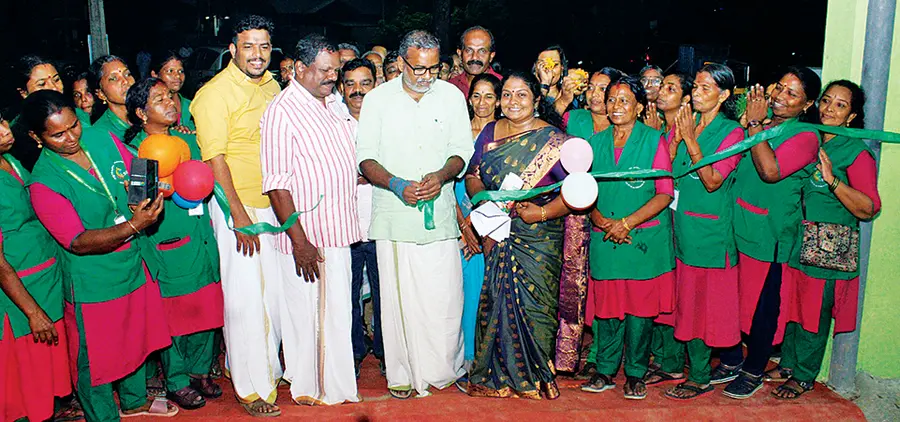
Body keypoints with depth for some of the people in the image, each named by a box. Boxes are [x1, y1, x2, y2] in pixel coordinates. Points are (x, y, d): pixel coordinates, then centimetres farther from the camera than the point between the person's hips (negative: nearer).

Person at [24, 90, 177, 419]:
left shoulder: (101, 139, -4)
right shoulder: (43, 183, -20)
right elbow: (78, 242, -24)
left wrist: (150, 196, -13)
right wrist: (132, 226, -37)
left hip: (135, 265, 6)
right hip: (93, 283, -6)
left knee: (136, 340, 24)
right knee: (96, 358, 10)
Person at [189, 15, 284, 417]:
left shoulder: (272, 87, 10)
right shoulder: (215, 93, -12)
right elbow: (214, 159, -15)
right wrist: (239, 217, -18)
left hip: (275, 204, 7)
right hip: (238, 206, -7)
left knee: (276, 292, 14)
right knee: (245, 297, -1)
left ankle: (269, 366, 34)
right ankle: (252, 388, 13)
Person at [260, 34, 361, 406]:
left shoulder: (334, 103, 10)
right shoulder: (282, 112, -13)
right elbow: (277, 185, -17)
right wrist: (299, 242, -18)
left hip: (339, 230, 7)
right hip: (306, 236, -7)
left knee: (337, 313, 16)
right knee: (307, 315, 6)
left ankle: (336, 385, 31)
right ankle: (309, 388, 24)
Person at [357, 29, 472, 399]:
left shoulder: (451, 96, 7)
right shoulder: (378, 99, 3)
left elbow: (462, 150, 7)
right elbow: (365, 157, 1)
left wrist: (442, 175, -13)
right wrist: (396, 184, -15)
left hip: (439, 211, 1)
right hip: (394, 213, -1)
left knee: (446, 296, -1)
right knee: (398, 296, 2)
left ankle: (447, 369, 18)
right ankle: (402, 373, 17)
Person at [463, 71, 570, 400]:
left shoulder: (552, 139, -6)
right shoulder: (490, 132, 9)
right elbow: (472, 175, 12)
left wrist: (544, 212, -21)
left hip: (539, 238, -3)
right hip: (498, 234, 4)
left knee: (531, 302, 1)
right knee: (498, 301, 5)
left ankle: (533, 376, 19)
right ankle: (499, 375, 21)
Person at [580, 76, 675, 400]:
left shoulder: (653, 140, -1)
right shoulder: (596, 142, 10)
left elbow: (665, 193, -6)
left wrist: (626, 223, -13)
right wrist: (602, 221, -8)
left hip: (645, 238, -2)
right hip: (604, 239, 3)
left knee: (640, 308, 3)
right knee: (607, 307, 6)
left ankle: (635, 374, 17)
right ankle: (605, 371, 19)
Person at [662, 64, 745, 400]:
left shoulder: (731, 132, -6)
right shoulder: (683, 124, 8)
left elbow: (712, 181, -16)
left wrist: (690, 140, -21)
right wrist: (675, 138, -10)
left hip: (706, 232, -5)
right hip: (674, 224, 5)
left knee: (700, 303, 3)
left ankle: (700, 378, 17)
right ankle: (671, 365, 28)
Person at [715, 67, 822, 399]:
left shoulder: (805, 136, -9)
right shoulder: (760, 123, 9)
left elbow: (770, 171, -25)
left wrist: (755, 124, -19)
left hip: (767, 235, -6)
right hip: (733, 226, 6)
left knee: (761, 305, 7)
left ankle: (753, 372, 25)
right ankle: (730, 362, 32)